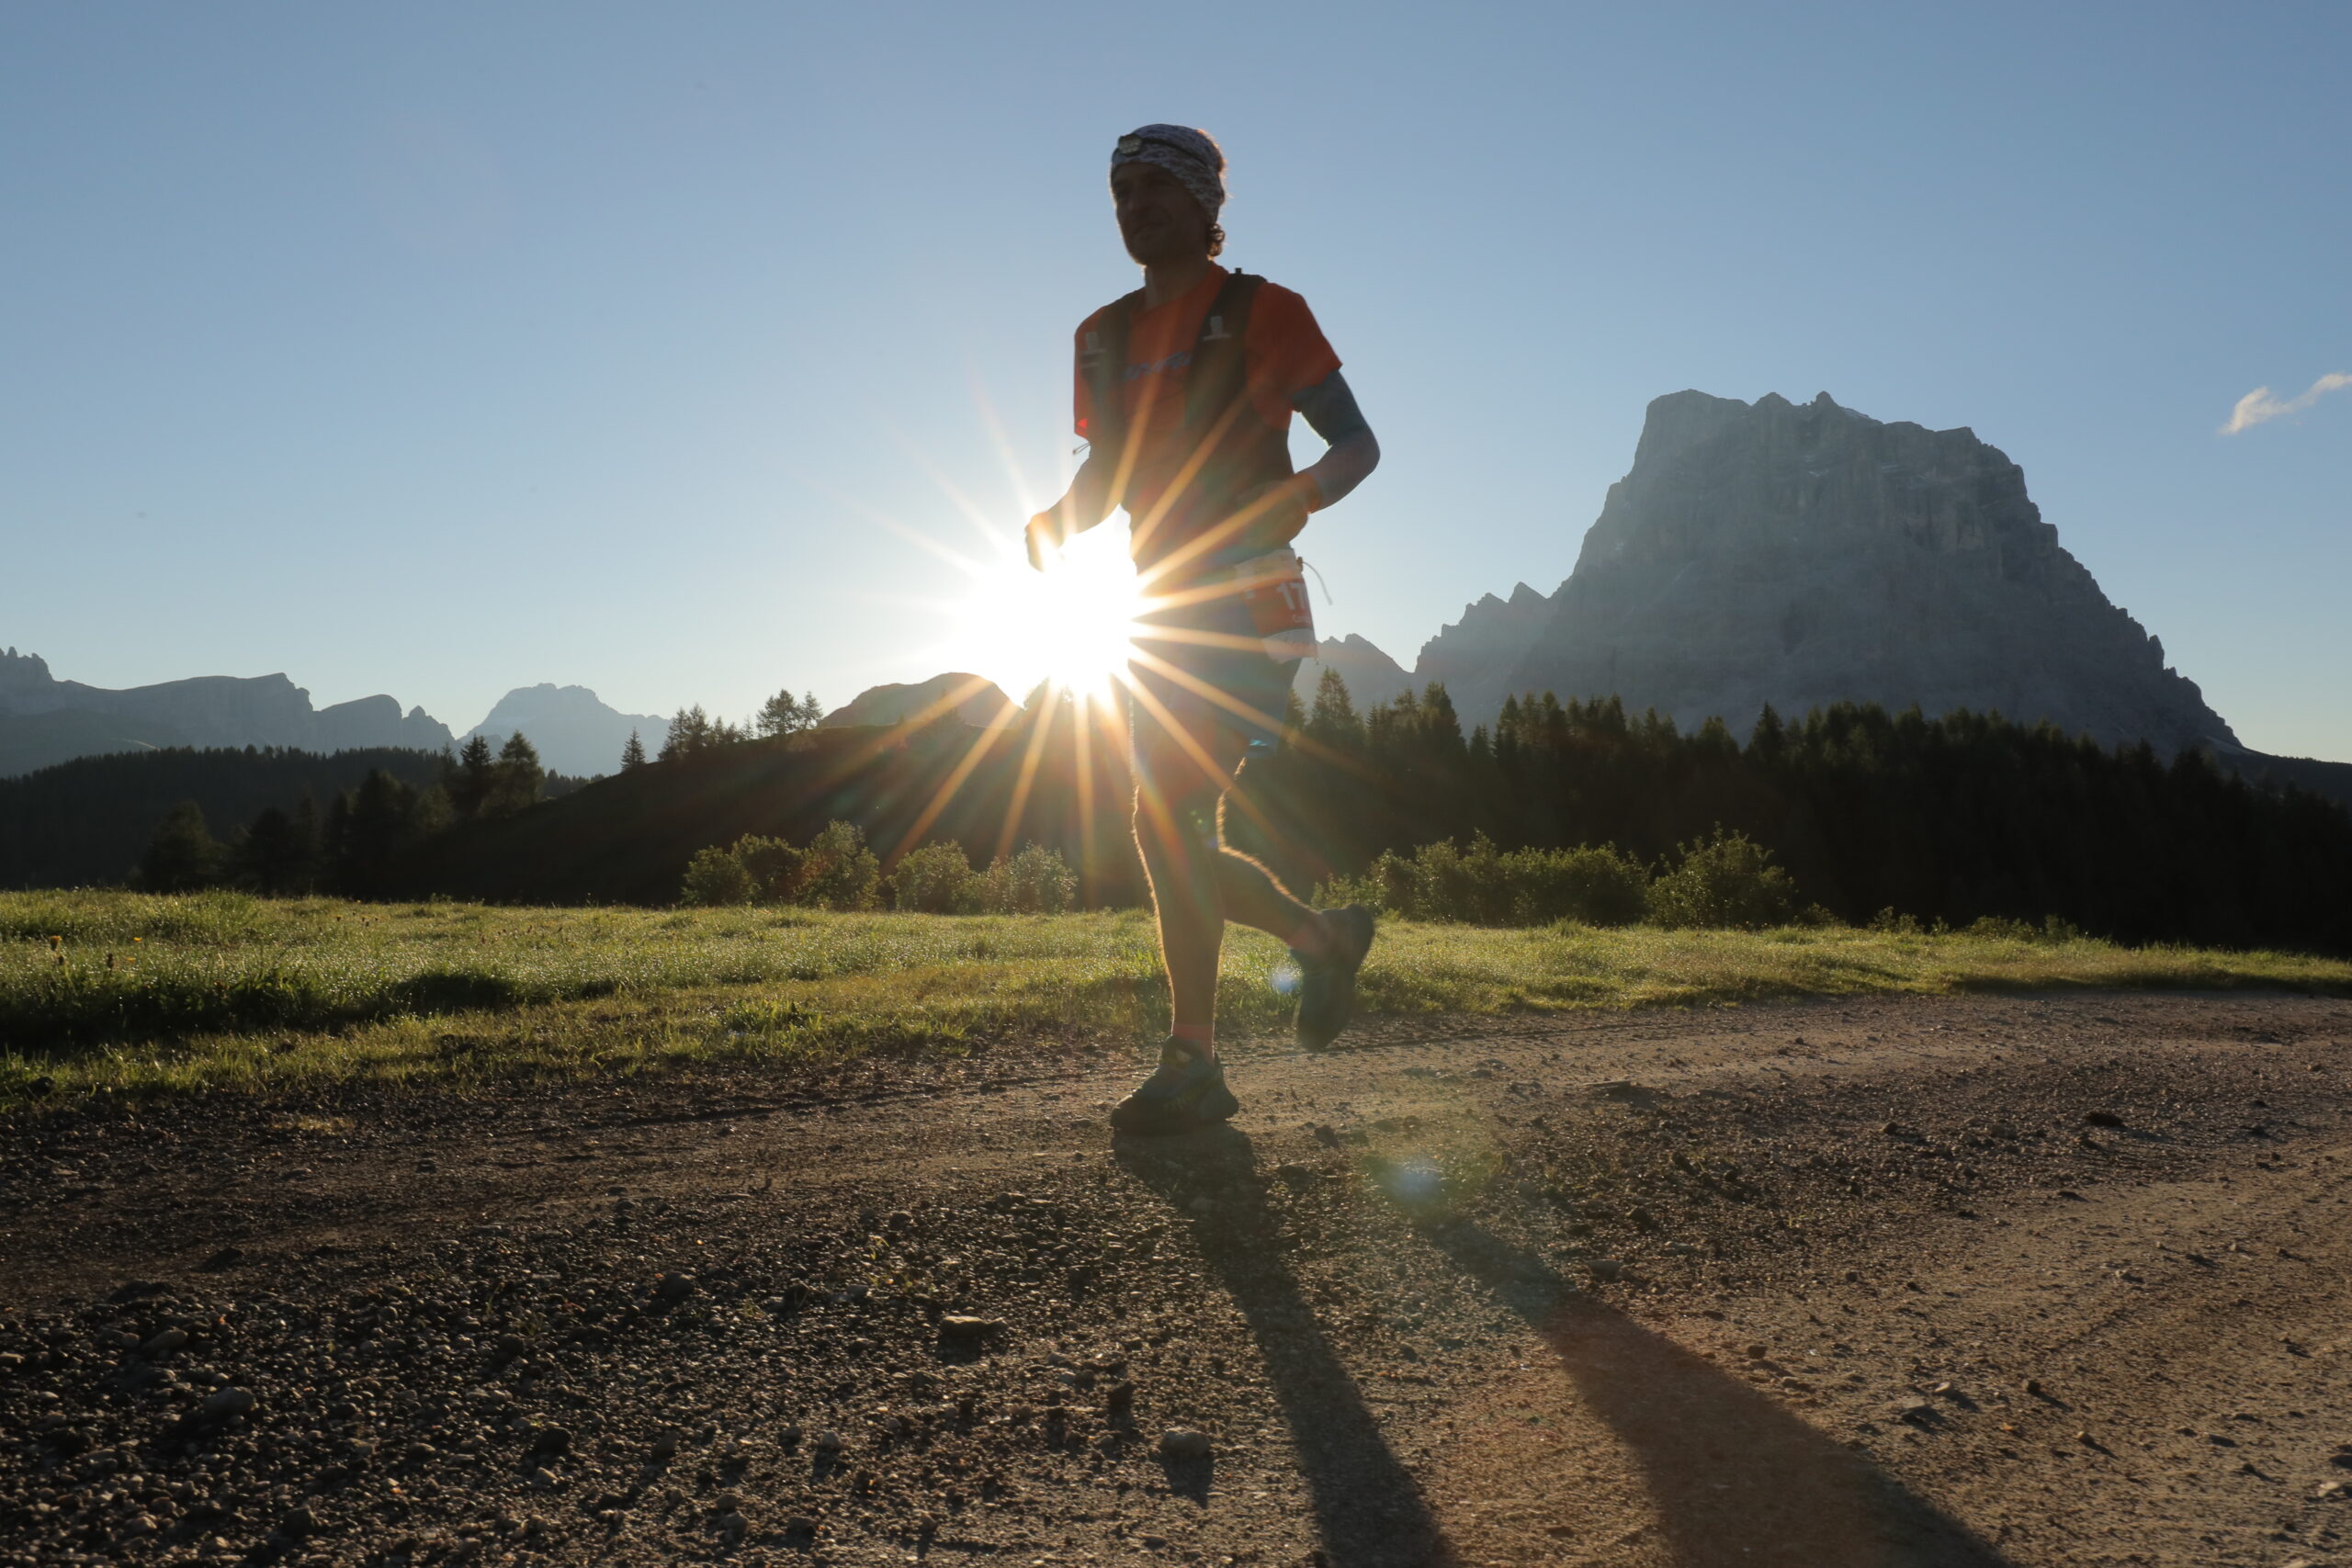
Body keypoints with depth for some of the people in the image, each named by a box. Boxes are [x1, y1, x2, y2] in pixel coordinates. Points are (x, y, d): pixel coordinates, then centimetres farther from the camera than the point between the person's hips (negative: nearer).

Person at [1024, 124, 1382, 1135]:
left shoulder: (1263, 314, -1)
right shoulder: (1104, 336, 15)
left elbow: (1358, 443, -1)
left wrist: (1297, 496, -22)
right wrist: (1058, 521, 0)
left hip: (1247, 607, -7)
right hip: (1161, 613, 7)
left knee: (1169, 820, -17)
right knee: (1174, 835, 7)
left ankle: (1192, 1062, -7)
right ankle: (1323, 938, 30)